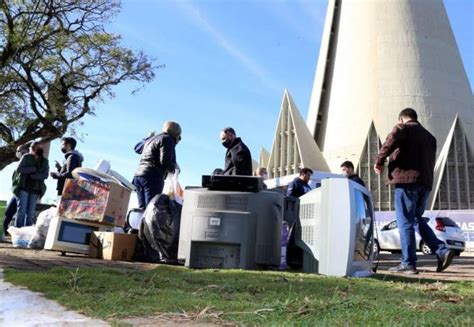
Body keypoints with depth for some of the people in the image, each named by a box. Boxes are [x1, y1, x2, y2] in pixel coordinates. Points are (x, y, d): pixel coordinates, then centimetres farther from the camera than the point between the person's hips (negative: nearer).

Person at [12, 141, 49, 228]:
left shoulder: (44, 161, 11)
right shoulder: (26, 157, 3)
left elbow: (45, 175, -1)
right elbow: (19, 169, -10)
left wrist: (33, 175, -14)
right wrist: (34, 169, -10)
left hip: (35, 190, 3)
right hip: (23, 188, -3)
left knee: (30, 213, 0)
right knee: (22, 210, -8)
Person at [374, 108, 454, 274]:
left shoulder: (403, 128, 3)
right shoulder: (429, 136, 27)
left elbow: (390, 143, -16)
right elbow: (431, 161, 24)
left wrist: (379, 162, -5)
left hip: (407, 180, -8)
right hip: (425, 182, 8)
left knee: (405, 223, -4)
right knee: (417, 219, 18)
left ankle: (408, 263, -4)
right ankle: (442, 251, 6)